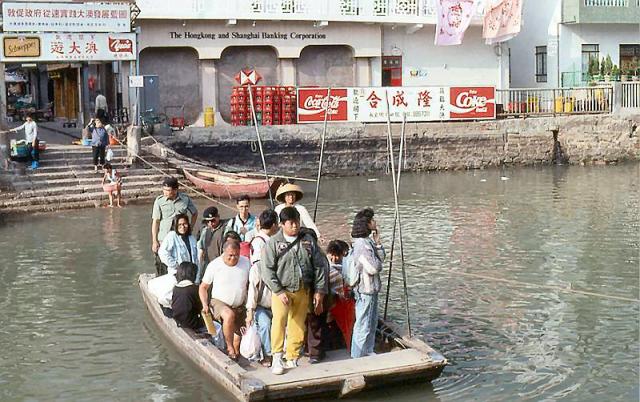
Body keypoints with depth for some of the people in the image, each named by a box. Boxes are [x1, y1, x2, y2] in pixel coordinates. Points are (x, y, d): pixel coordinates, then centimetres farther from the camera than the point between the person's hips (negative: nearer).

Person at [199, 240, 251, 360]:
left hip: (240, 306, 4)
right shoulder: (214, 265, -12)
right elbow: (203, 287, -1)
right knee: (229, 315, -35)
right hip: (219, 302, -4)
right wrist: (205, 304, -15)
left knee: (239, 336, 7)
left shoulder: (246, 262, -5)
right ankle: (229, 348, -21)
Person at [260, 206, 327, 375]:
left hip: (303, 291, 4)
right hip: (282, 290, -3)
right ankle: (277, 357, -18)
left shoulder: (308, 239, 5)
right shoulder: (273, 242, -4)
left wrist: (319, 290, 4)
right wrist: (279, 291, -14)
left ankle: (292, 360, 24)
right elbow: (266, 269, -7)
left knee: (298, 327, 8)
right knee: (279, 318, -26)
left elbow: (320, 265, 8)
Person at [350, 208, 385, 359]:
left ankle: (368, 352, 34)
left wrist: (377, 242, -2)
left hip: (371, 289, 10)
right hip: (365, 291, -10)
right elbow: (374, 267, -25)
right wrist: (378, 263, -3)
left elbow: (381, 258, 10)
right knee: (363, 326, 0)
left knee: (372, 323, 21)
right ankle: (358, 357, 10)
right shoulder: (361, 244, -23)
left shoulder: (368, 241, 9)